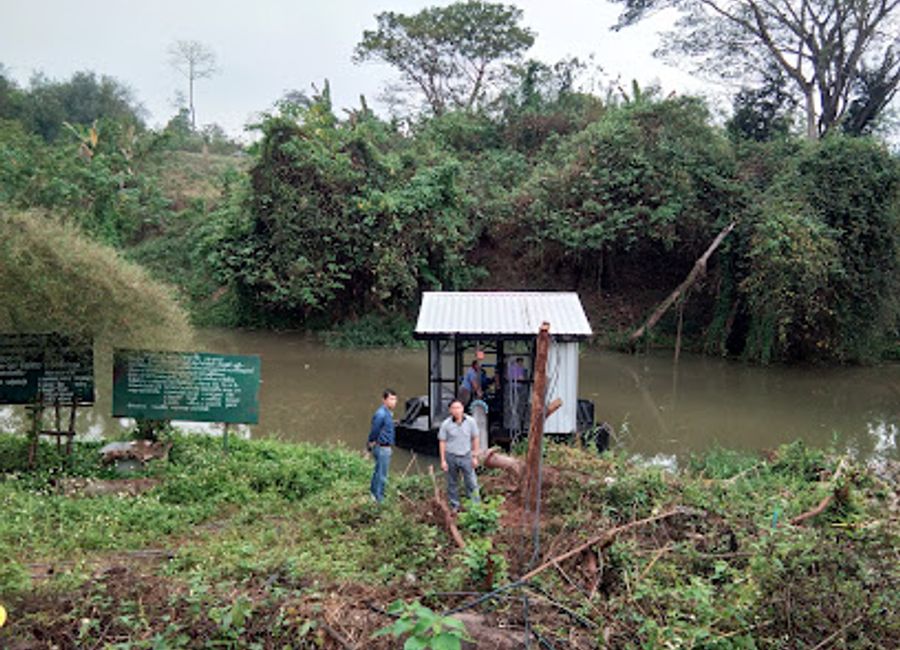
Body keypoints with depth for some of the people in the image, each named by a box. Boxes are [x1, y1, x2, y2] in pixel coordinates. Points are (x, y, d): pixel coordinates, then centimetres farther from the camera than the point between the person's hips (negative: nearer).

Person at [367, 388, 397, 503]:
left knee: (378, 473, 20)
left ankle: (373, 496, 33)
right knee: (381, 476, -1)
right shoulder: (381, 414, -23)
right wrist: (371, 443, -4)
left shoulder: (388, 413, 9)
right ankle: (379, 501, 8)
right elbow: (374, 431, -17)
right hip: (382, 448, -10)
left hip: (385, 448, 10)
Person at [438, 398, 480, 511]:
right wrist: (443, 460, -4)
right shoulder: (446, 424, -10)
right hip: (451, 456, 0)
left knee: (471, 483, 3)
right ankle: (454, 506, 26)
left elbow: (475, 439, 2)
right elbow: (442, 442, -3)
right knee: (452, 483, 11)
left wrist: (475, 457, 3)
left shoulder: (470, 421, -7)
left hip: (466, 456, 0)